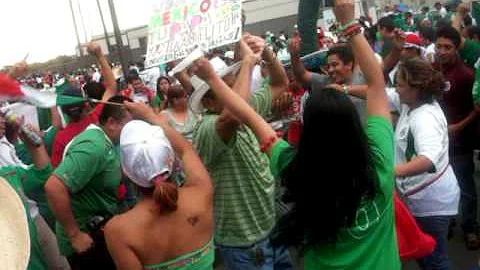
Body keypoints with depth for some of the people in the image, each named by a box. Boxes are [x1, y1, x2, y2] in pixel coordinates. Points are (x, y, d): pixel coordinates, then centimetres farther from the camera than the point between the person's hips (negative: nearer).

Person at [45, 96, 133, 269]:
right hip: (87, 238, -9)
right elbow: (54, 187, -33)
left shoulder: (105, 140, 3)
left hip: (99, 228, 9)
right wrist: (75, 235, -26)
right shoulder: (94, 146, -26)